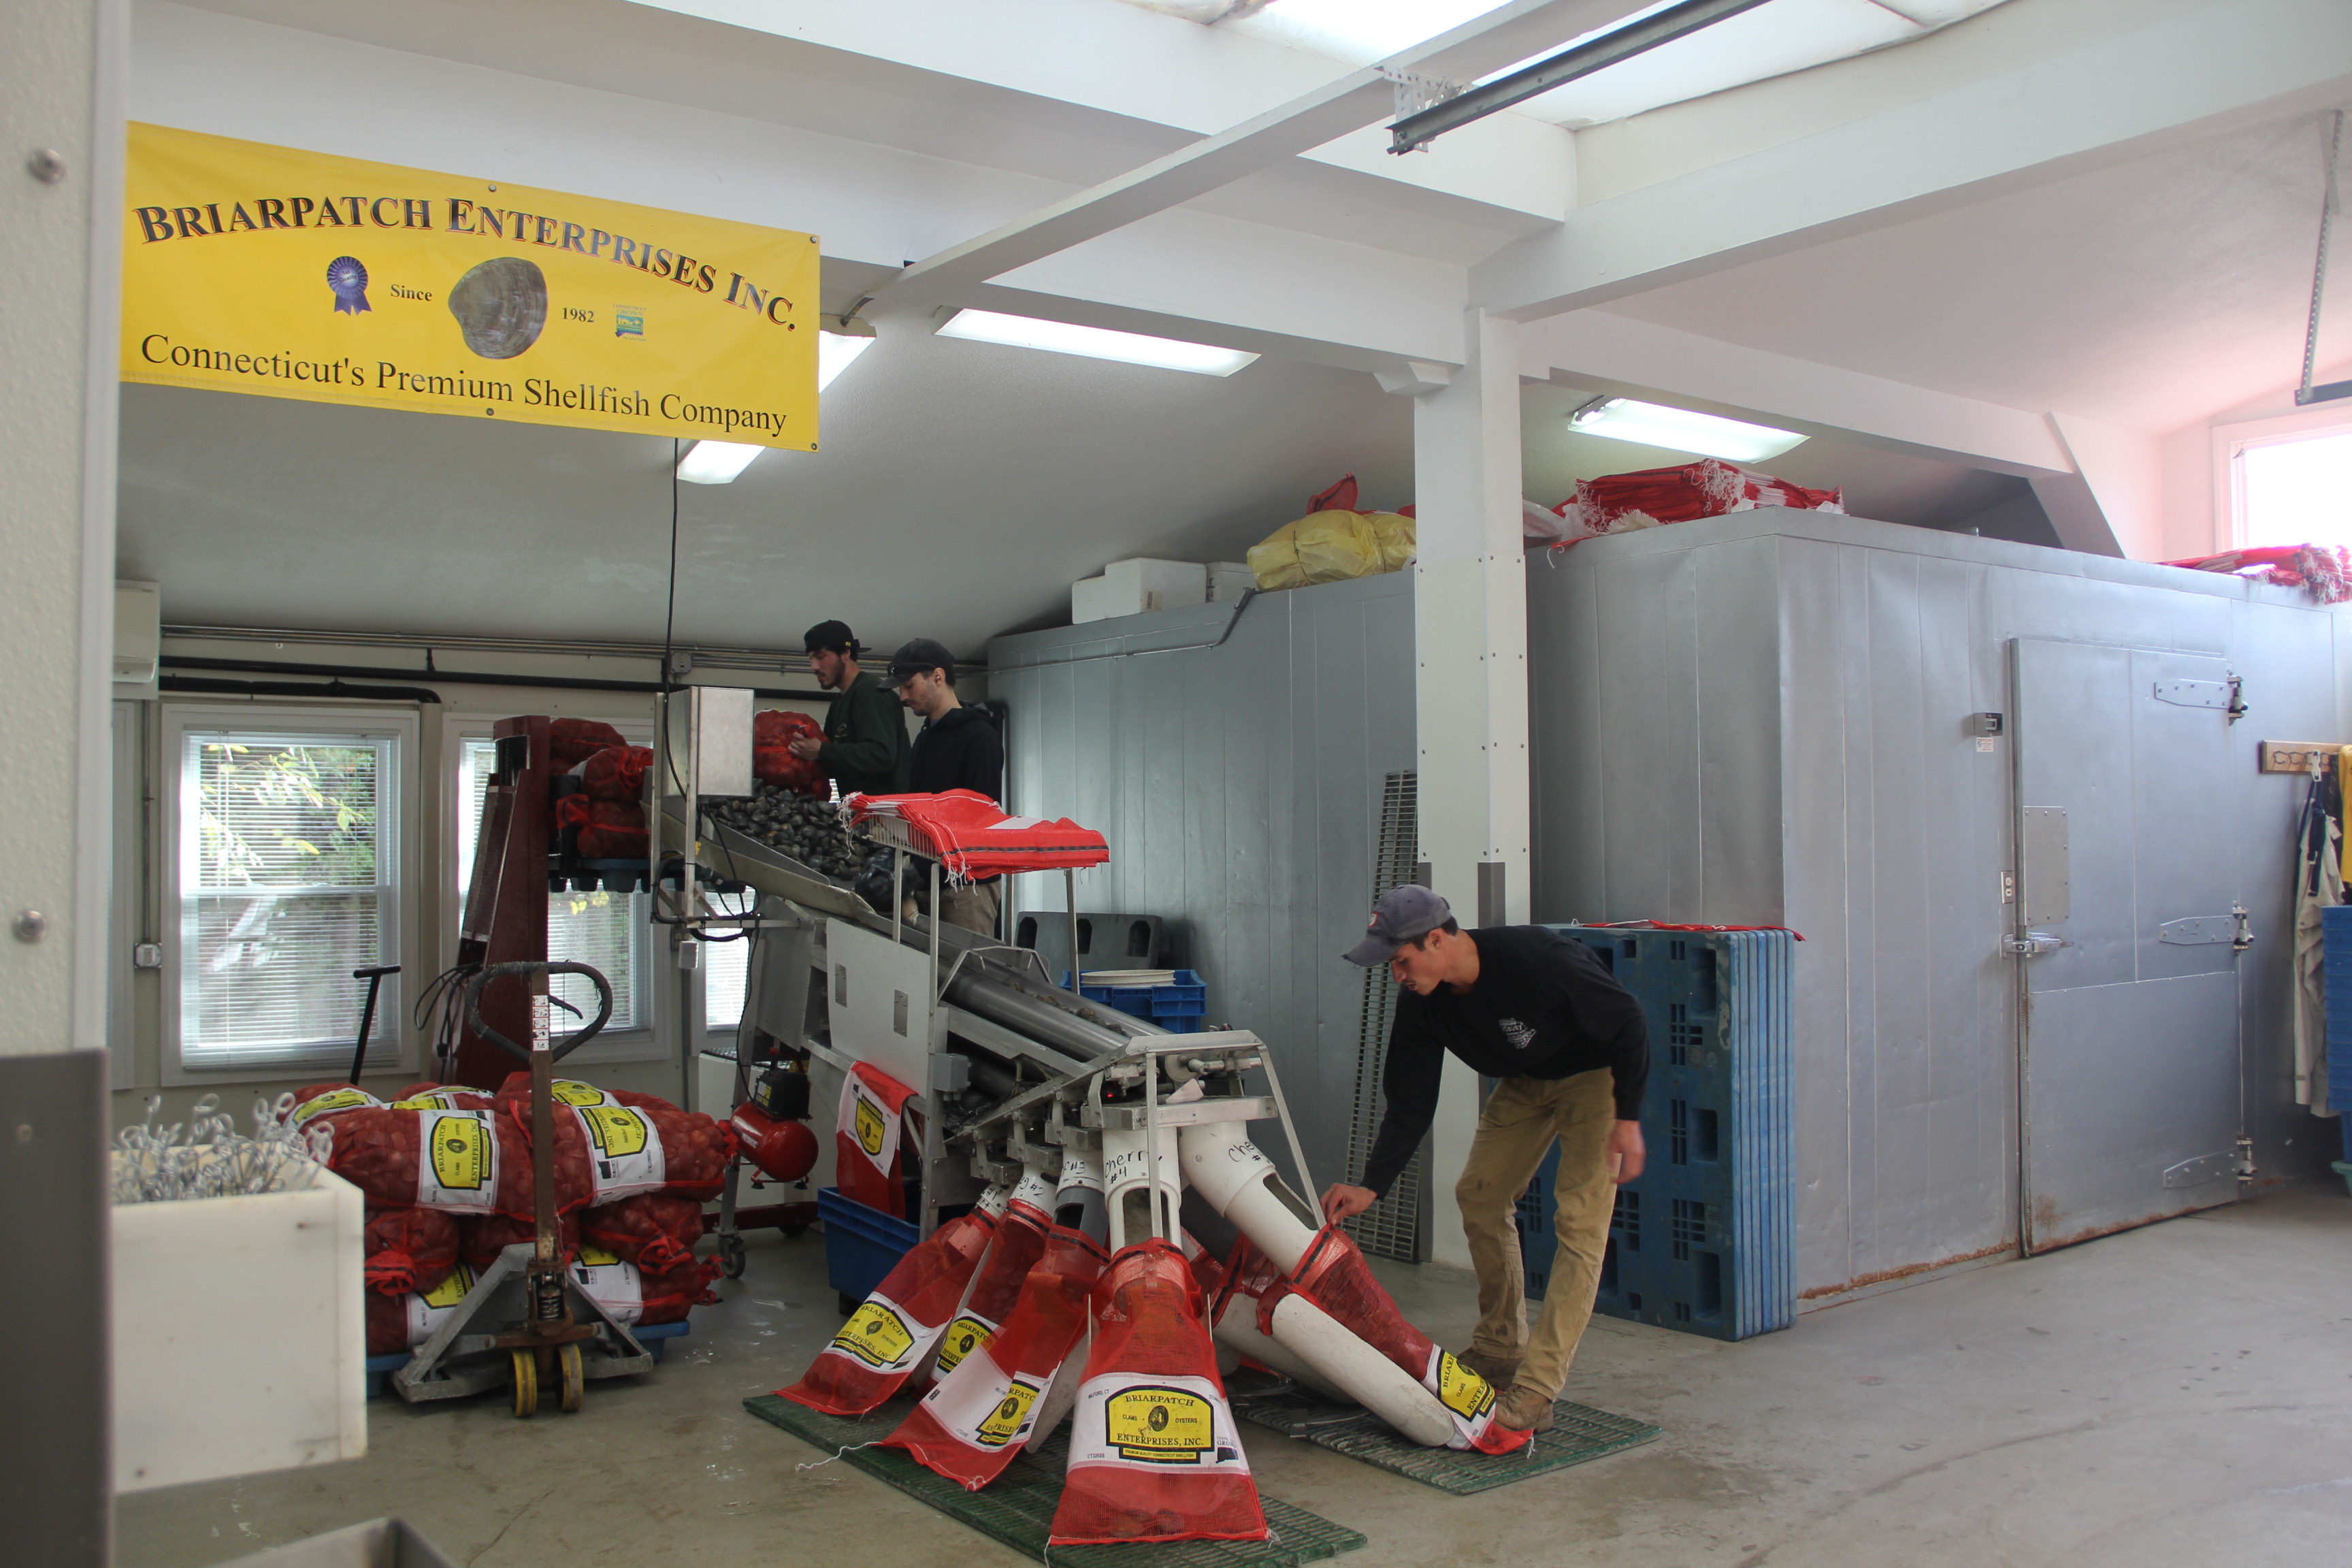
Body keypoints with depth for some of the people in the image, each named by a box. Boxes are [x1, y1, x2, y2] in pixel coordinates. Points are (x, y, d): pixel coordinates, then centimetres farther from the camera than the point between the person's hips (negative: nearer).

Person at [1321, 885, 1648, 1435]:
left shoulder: (1538, 959, -36)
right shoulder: (1421, 1001, -17)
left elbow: (1628, 1023, -23)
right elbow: (1409, 1102, -9)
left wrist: (1629, 1118, -20)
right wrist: (1370, 1187, -15)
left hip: (1596, 1074, -7)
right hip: (1525, 1080, 7)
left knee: (1580, 1221, -15)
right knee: (1479, 1194, 6)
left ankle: (1534, 1394, -17)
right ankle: (1500, 1351, 22)